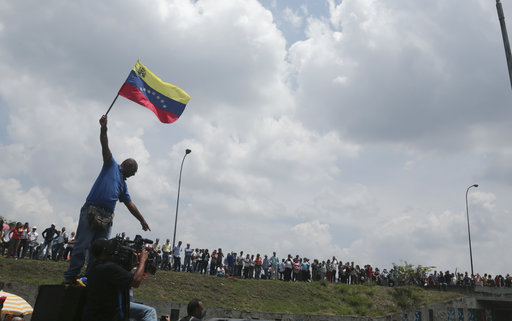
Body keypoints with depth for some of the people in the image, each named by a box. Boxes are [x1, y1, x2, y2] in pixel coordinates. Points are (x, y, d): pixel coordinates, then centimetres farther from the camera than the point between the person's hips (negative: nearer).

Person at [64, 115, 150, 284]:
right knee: (82, 245, -9)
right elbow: (105, 146, 0)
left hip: (107, 218, 6)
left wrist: (142, 220, 30)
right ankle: (70, 276, -7)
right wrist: (103, 128, -14)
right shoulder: (112, 165, 13)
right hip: (91, 211, -6)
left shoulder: (123, 184, 28)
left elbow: (130, 204, 30)